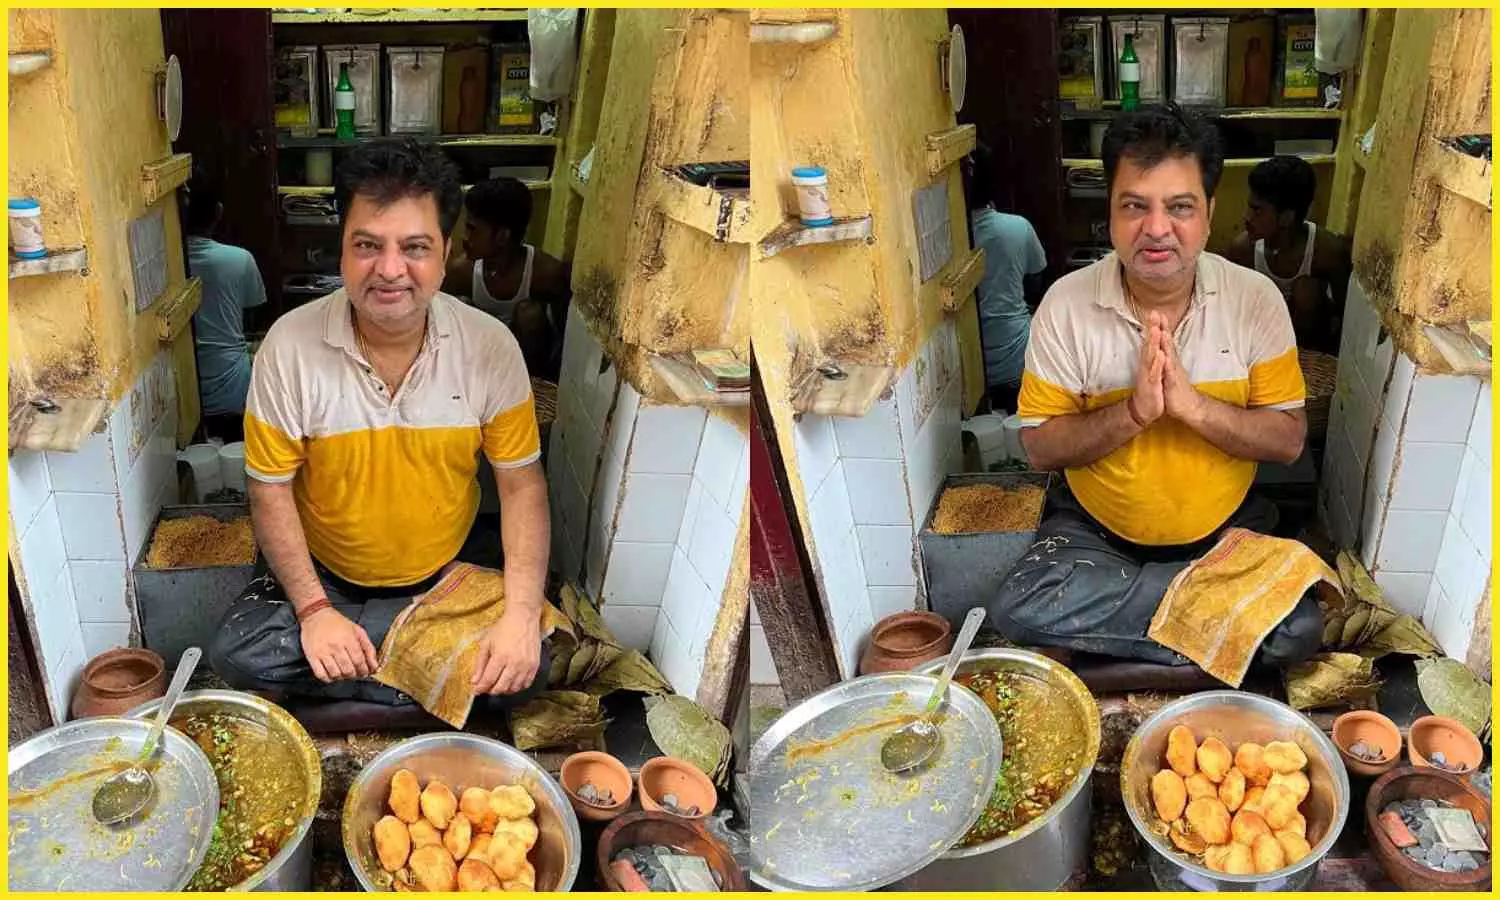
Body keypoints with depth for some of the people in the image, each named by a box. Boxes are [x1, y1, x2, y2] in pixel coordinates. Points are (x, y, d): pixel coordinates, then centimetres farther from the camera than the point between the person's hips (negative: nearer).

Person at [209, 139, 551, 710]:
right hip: (321, 576, -1)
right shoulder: (290, 345, -17)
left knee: (526, 668, -23)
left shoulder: (490, 347, -14)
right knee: (237, 656, -26)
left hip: (445, 578, 1)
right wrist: (314, 610, -20)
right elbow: (270, 490, -10)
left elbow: (521, 485, -7)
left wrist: (522, 615, -19)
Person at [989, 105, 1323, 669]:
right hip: (1092, 529, 0)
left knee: (1297, 631, -24)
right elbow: (1039, 448, -10)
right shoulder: (1066, 304, -11)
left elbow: (1288, 440, -9)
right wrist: (1133, 412, -26)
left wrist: (1192, 404, -25)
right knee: (1017, 612, -27)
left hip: (1226, 528, 0)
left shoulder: (1255, 299, -9)